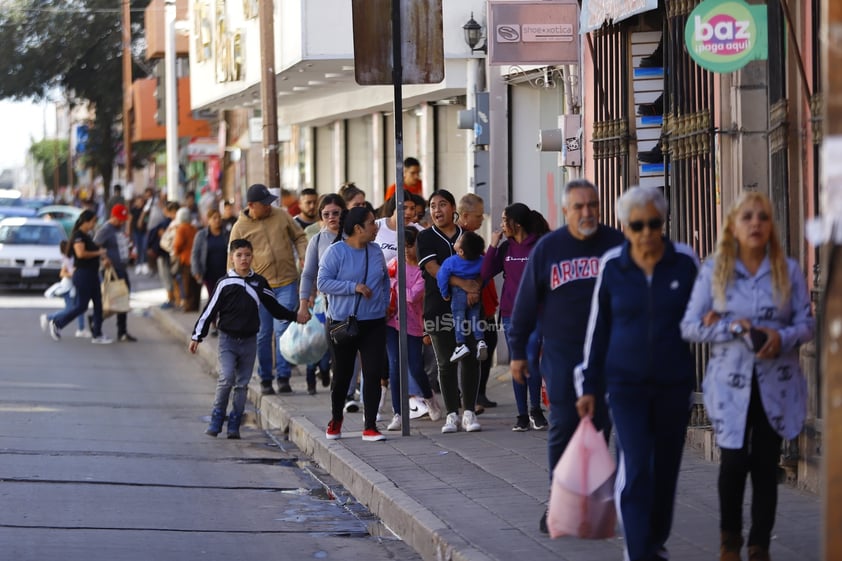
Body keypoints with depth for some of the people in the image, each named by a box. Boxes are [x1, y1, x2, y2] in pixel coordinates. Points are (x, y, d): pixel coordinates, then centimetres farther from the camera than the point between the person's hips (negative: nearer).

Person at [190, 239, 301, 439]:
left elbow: (274, 307, 19)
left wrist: (294, 317, 15)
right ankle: (216, 420, -3)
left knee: (242, 385, 4)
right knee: (226, 379, -16)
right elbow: (209, 311, 0)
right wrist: (197, 336, -1)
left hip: (249, 341, 3)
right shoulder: (225, 284, -3)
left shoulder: (259, 283, 6)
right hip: (228, 340, -3)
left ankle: (234, 425, 10)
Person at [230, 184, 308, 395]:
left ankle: (283, 377, -5)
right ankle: (265, 379, 16)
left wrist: (303, 256, -3)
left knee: (282, 329, -9)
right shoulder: (240, 228, -1)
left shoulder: (281, 216, 4)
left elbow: (299, 237, 15)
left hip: (287, 283, 0)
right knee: (263, 334, 5)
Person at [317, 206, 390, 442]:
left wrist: (384, 304, 8)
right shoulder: (335, 252, -9)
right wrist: (354, 287, -21)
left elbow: (385, 280, 20)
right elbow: (323, 282, -15)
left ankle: (370, 427, -2)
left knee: (373, 374, -6)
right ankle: (336, 421, 32)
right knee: (342, 375, 9)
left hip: (373, 323, 3)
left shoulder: (375, 252, 7)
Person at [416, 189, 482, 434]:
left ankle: (469, 412, 5)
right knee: (446, 363, 0)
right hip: (439, 307, -2)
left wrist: (474, 289, -14)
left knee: (470, 358, -2)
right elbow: (433, 269, -10)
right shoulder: (425, 237, 3)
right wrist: (463, 284, -20)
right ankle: (452, 414, 6)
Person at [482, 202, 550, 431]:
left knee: (532, 360, -8)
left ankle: (536, 410, 10)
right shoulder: (506, 248, 9)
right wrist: (493, 245, -1)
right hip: (511, 314, 4)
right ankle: (522, 415, 10)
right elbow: (486, 273, 6)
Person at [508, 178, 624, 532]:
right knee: (563, 425, -7)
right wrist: (517, 351, 6)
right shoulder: (547, 248, 0)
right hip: (561, 353, -1)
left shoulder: (617, 245, 1)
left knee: (599, 427, 4)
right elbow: (526, 302, 6)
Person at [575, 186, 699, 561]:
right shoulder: (611, 266, -3)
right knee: (635, 467, -13)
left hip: (675, 382, 1)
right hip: (626, 383, -1)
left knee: (666, 468, 11)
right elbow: (597, 328, 5)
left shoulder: (684, 262, -4)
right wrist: (589, 386, 6)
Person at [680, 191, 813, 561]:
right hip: (731, 384, -1)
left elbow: (807, 323, 3)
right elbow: (690, 326, -2)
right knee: (734, 462, -3)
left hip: (777, 386, 1)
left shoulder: (788, 271, 3)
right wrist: (733, 327, -16)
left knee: (765, 465, 3)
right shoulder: (714, 271, 0)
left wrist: (783, 337, -18)